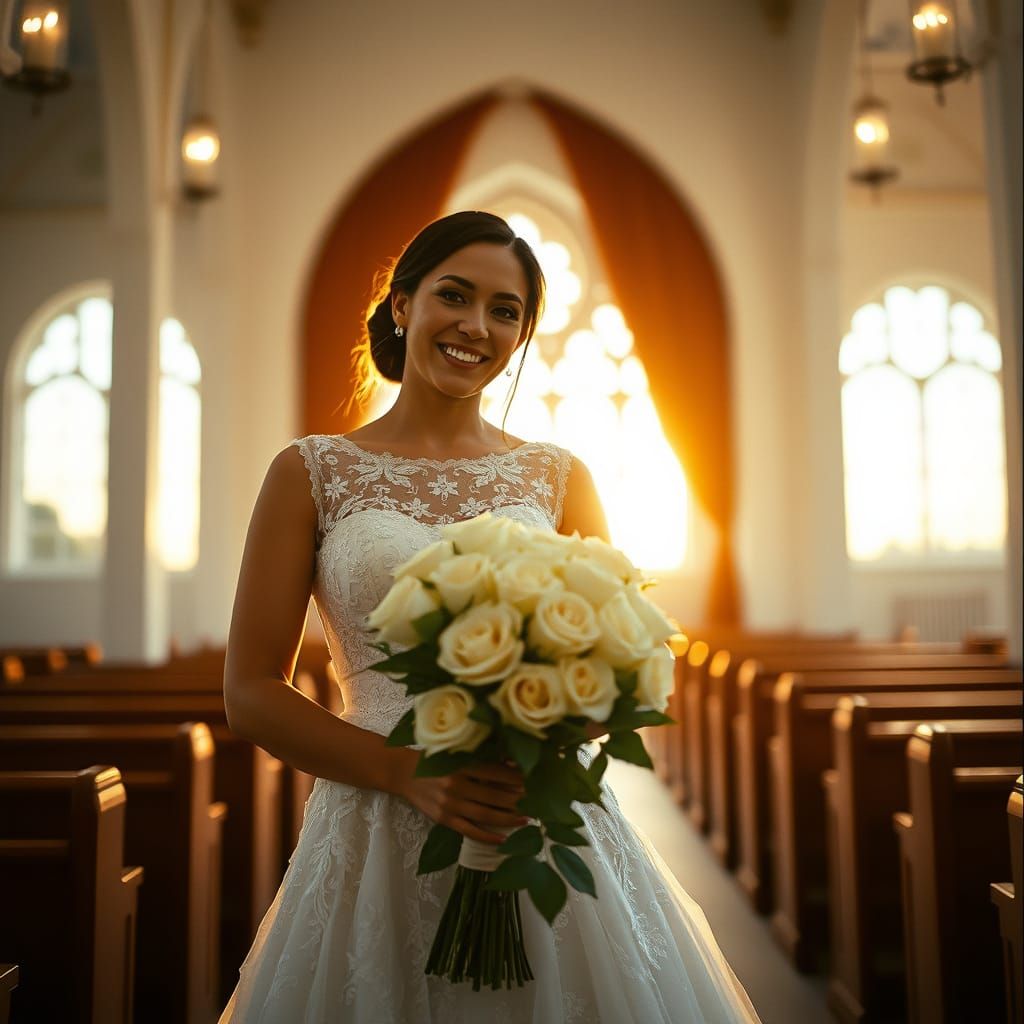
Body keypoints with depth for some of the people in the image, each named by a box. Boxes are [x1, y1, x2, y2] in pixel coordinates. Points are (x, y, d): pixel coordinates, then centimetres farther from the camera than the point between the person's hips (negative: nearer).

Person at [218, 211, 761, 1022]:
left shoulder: (559, 476, 8)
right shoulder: (312, 473, 2)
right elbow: (252, 694, -2)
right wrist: (410, 773, -15)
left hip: (554, 826, 2)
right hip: (379, 839, -1)